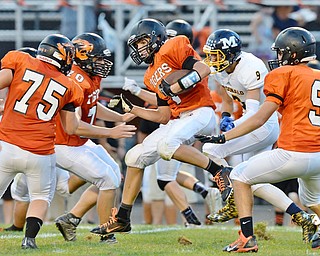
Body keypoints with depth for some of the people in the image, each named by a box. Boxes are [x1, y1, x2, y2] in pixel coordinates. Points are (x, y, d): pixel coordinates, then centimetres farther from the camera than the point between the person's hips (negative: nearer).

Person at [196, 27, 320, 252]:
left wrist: (224, 137, -2)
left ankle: (248, 238, 3)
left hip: (293, 154, -7)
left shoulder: (285, 75, -4)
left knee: (240, 176, 11)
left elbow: (260, 119, -7)